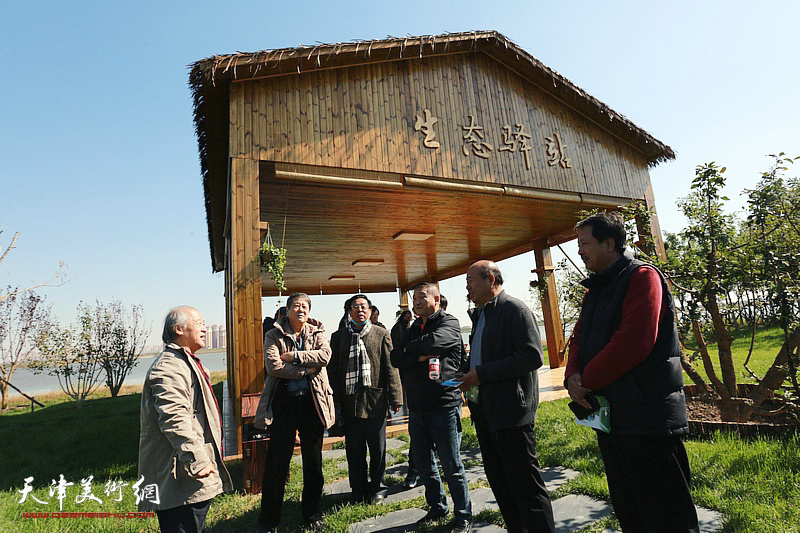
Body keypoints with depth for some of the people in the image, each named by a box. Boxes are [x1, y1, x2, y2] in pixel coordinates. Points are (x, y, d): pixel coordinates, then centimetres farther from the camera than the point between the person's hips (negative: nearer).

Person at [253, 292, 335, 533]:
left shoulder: (317, 332, 6)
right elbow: (273, 366, -15)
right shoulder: (274, 335, 0)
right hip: (284, 403, -2)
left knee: (313, 462, 13)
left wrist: (293, 356, -17)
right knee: (276, 463, 7)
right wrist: (306, 369, -14)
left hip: (312, 402, 2)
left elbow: (325, 355, -13)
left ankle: (311, 513, 32)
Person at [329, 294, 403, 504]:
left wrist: (395, 398, -2)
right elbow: (333, 369, 7)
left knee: (378, 449, 9)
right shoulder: (338, 336, 7)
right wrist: (335, 400, 2)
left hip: (375, 401, -1)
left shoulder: (381, 334, 4)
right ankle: (358, 492, 27)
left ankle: (375, 489, 29)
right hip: (349, 401, 1)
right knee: (354, 451, 10)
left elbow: (390, 367, 2)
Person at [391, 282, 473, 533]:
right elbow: (395, 358, 2)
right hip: (417, 407, 7)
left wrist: (409, 347, -7)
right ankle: (437, 508, 36)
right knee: (423, 464, 17)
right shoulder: (413, 328, 13)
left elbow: (432, 341, -26)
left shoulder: (449, 324, -6)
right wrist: (421, 356, -15)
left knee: (452, 466, 5)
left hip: (443, 406, -6)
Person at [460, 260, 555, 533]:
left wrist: (483, 373, -20)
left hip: (511, 411, -9)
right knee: (499, 482, 18)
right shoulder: (479, 314, 16)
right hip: (484, 410, 9)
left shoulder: (515, 309, -12)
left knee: (526, 485, 0)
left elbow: (532, 356, -21)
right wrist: (468, 377, 6)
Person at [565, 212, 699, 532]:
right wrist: (573, 376, -6)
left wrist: (587, 381, -16)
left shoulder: (642, 277, -11)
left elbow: (633, 341, -23)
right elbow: (579, 339, 14)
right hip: (609, 417, 9)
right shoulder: (594, 291, 16)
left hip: (648, 418, -8)